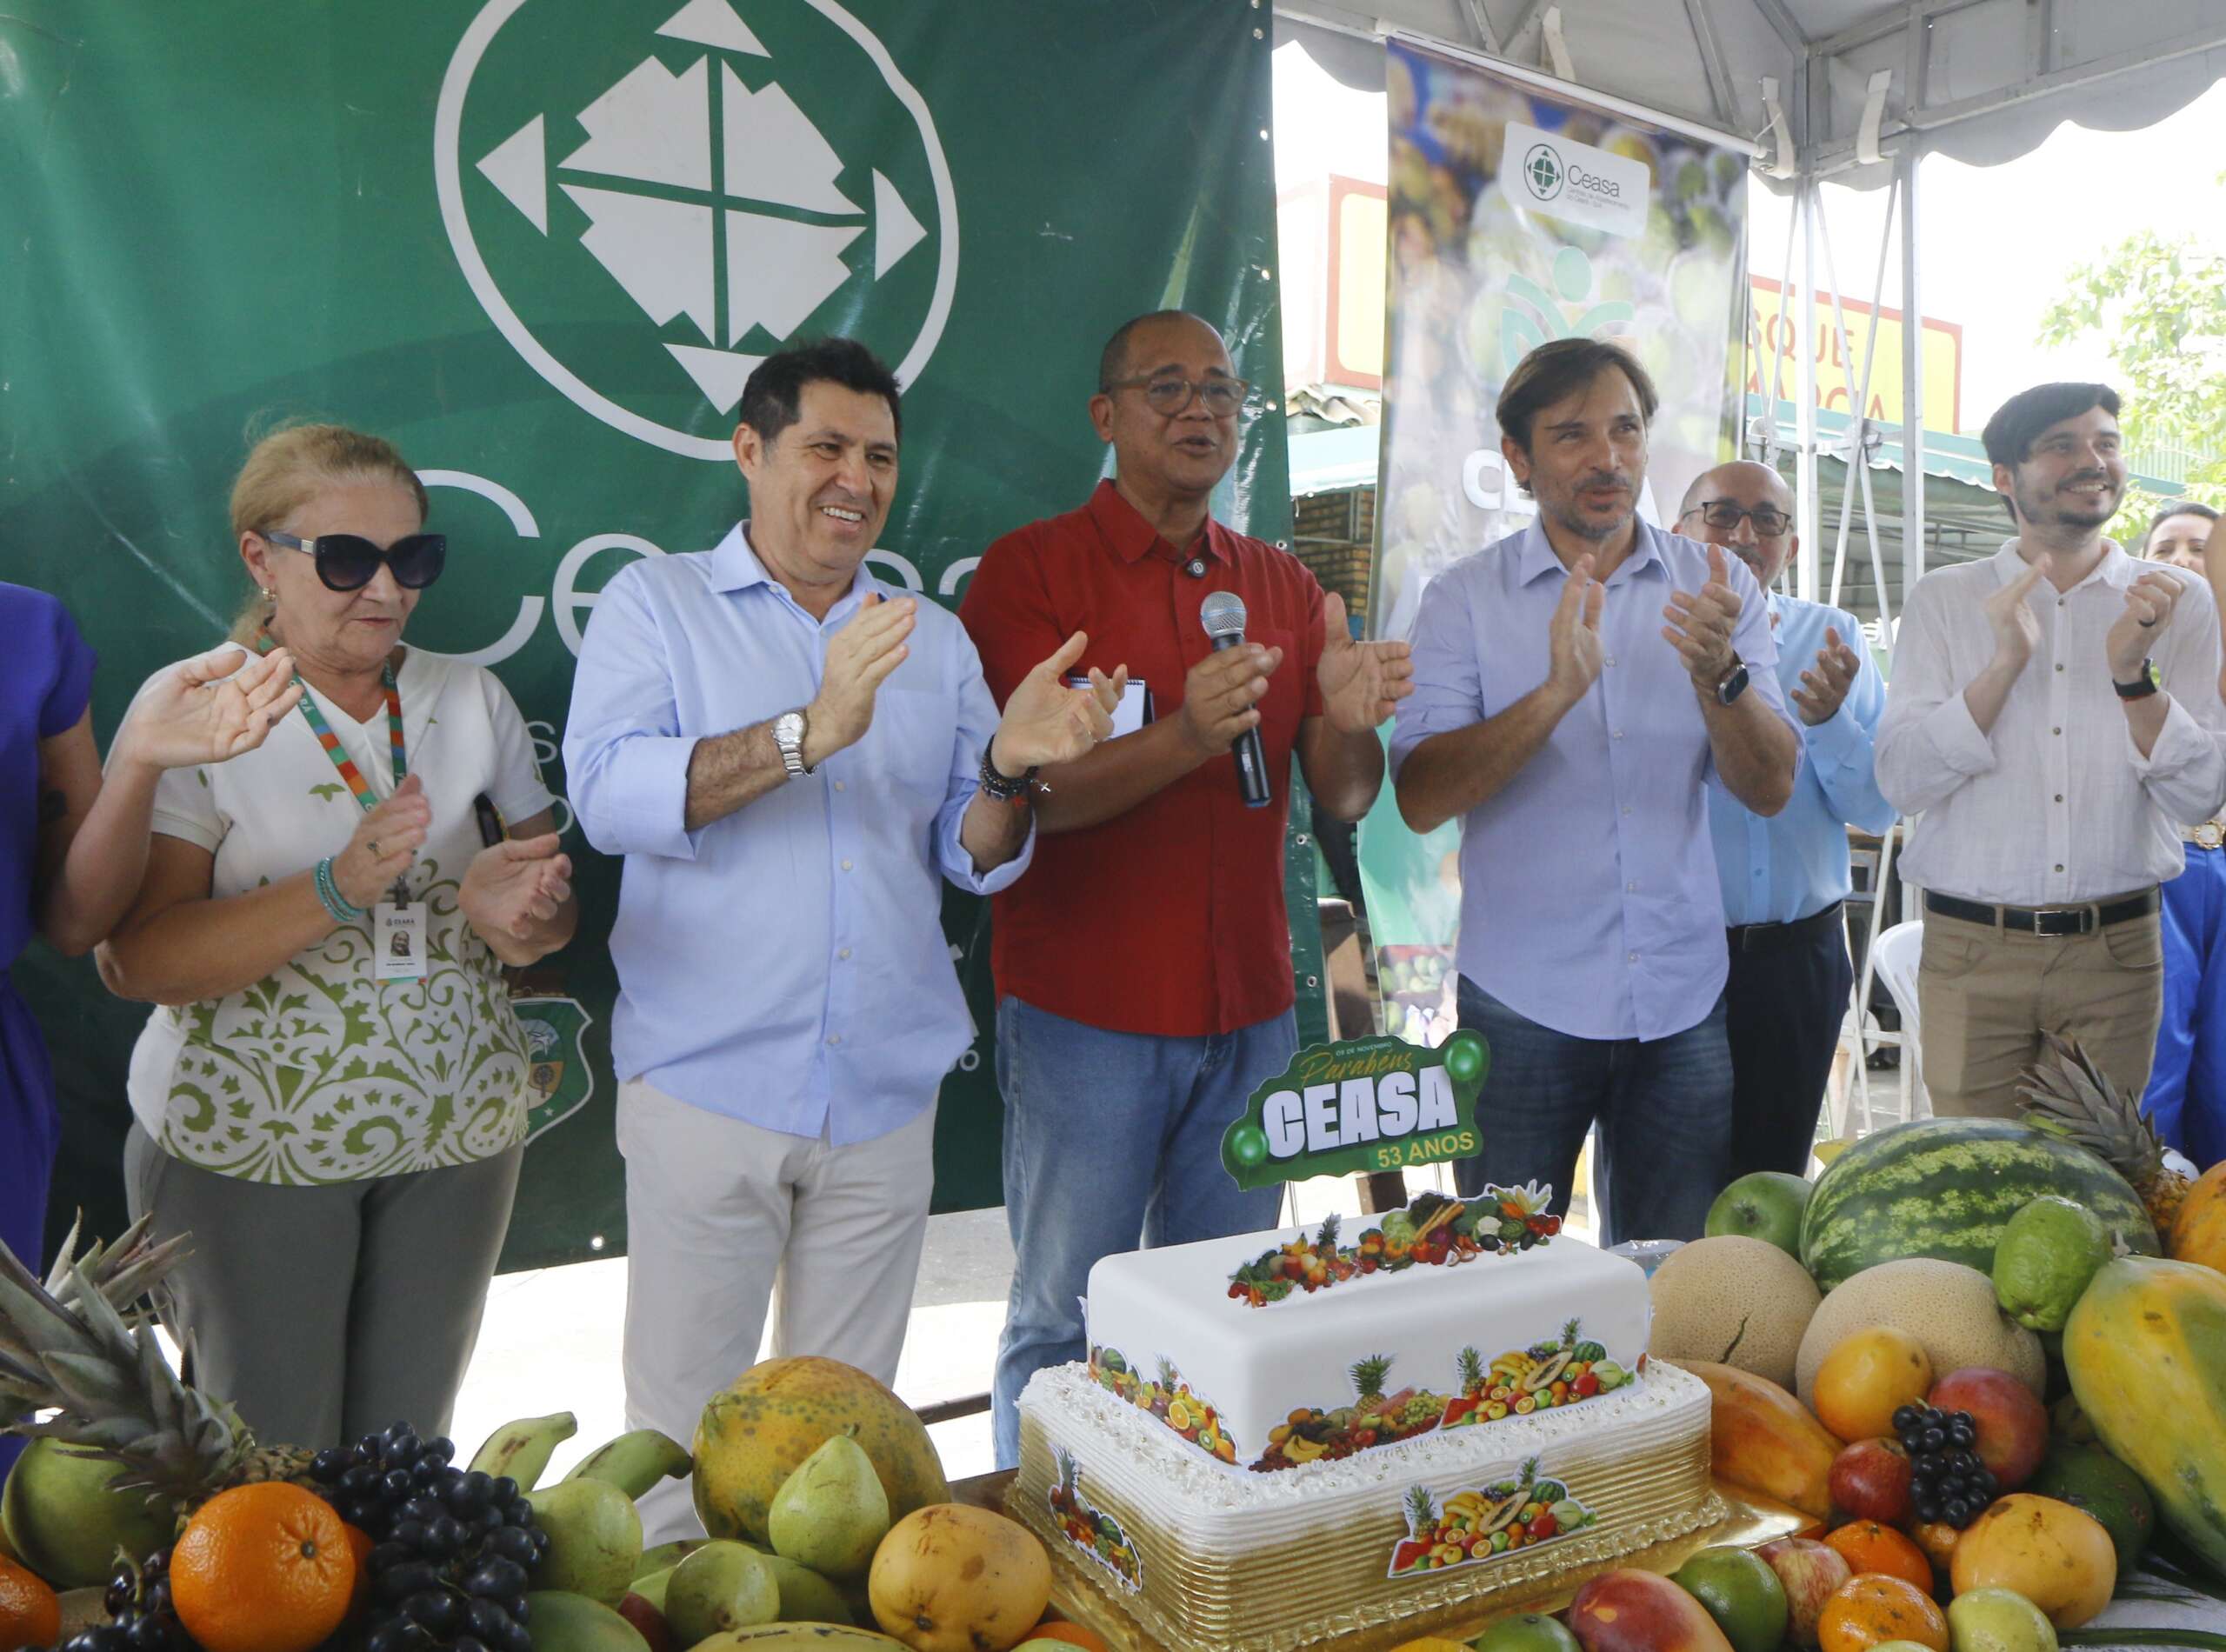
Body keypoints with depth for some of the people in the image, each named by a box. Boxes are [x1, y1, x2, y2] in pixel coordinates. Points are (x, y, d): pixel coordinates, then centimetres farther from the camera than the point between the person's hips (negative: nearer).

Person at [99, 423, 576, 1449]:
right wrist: (335, 890, -28)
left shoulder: (472, 698, 4)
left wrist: (515, 918, -17)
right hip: (244, 1144, -3)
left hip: (459, 1135, 4)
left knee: (410, 1443, 16)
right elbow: (133, 960, -15)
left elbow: (553, 913, 7)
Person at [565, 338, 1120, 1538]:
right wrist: (809, 734, -26)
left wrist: (1010, 766, -14)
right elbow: (608, 795, -15)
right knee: (681, 1425, 7)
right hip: (707, 1088, -3)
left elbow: (973, 859, 8)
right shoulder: (656, 603, 1)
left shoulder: (933, 639, 12)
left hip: (886, 1096, 4)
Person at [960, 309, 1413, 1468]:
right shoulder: (1031, 569, -4)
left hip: (1249, 1015, 5)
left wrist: (1347, 721, -17)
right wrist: (1185, 738, -30)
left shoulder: (1284, 586, 10)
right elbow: (1026, 794, -14)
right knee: (1064, 1323, 5)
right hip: (1085, 1020, -4)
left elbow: (1342, 800, 6)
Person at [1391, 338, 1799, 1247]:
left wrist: (1719, 674, -22)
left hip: (1683, 999, 2)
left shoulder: (1718, 585, 4)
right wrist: (1558, 691, -26)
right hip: (1522, 1001, -2)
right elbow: (1420, 798, -13)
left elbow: (1770, 789, -3)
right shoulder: (1468, 597, -2)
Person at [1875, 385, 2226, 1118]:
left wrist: (2133, 672, -16)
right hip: (1971, 951, -1)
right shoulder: (1944, 599, 1)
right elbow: (1901, 781, -8)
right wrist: (2006, 662, -19)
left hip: (2118, 949, 1)